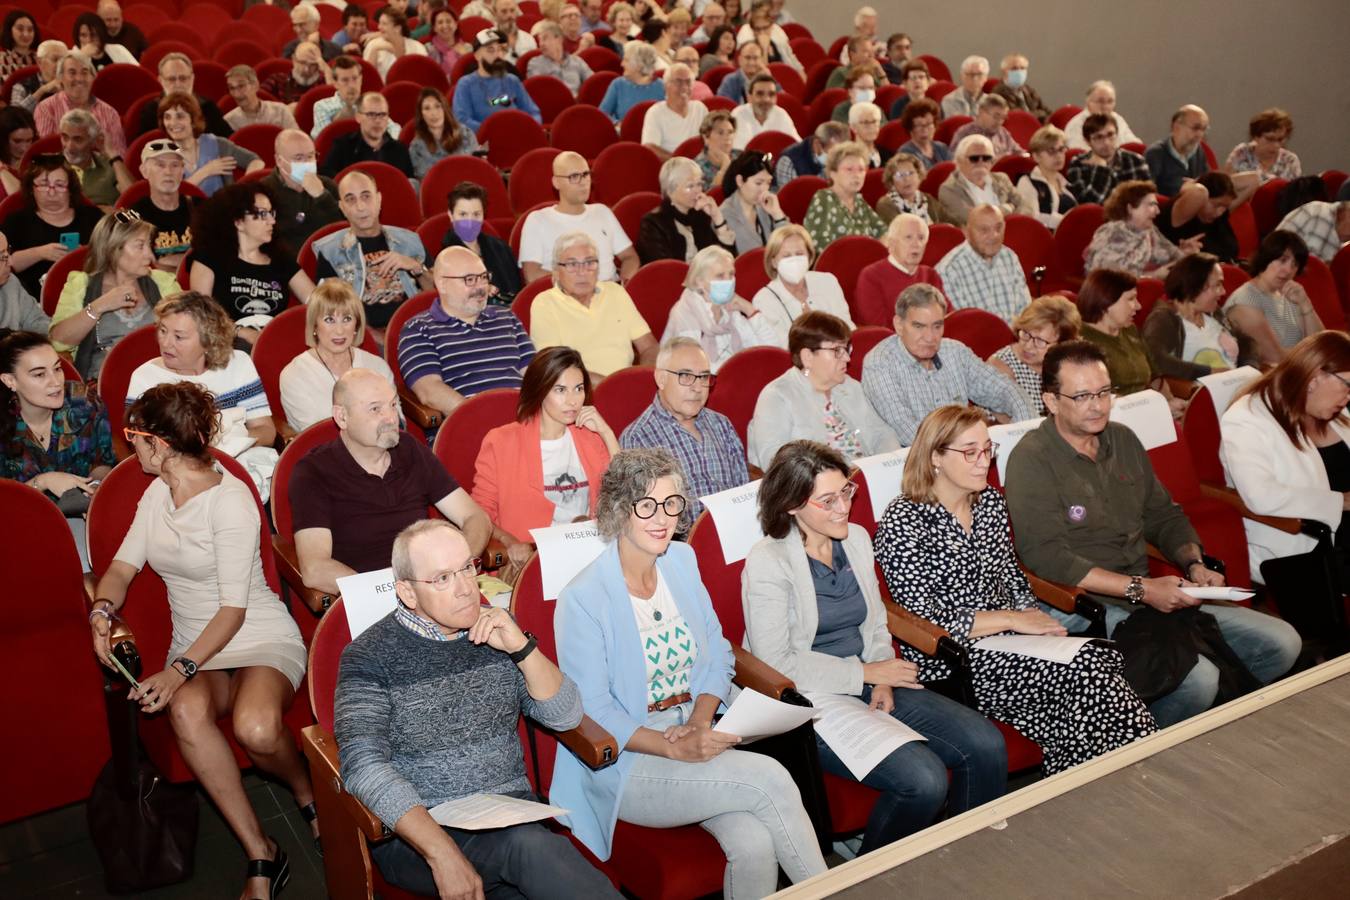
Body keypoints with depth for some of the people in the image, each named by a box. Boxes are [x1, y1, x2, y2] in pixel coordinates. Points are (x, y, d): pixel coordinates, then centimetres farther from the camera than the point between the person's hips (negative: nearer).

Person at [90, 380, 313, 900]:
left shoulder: (229, 499, -15)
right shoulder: (157, 493, 9)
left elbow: (233, 609, -17)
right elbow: (124, 565, 11)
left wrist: (179, 670, -27)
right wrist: (103, 609, -12)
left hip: (262, 638, -5)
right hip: (195, 647, 6)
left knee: (256, 727, -37)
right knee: (187, 711, -32)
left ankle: (307, 794, 1)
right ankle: (261, 856, -22)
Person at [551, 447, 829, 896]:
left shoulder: (682, 562, 7)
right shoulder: (584, 599, -13)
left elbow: (718, 657, 9)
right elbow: (594, 712, -12)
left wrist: (699, 726, -9)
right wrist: (673, 748, -23)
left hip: (696, 738, 5)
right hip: (626, 763, -5)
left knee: (754, 844, -24)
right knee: (769, 779, -24)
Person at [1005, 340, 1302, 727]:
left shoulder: (1122, 439, 13)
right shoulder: (1032, 459, -11)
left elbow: (1163, 514, 22)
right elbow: (1045, 557, -19)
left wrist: (1194, 564, 2)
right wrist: (1139, 588, -19)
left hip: (1148, 596, 8)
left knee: (1281, 643, 0)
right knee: (1197, 678, -28)